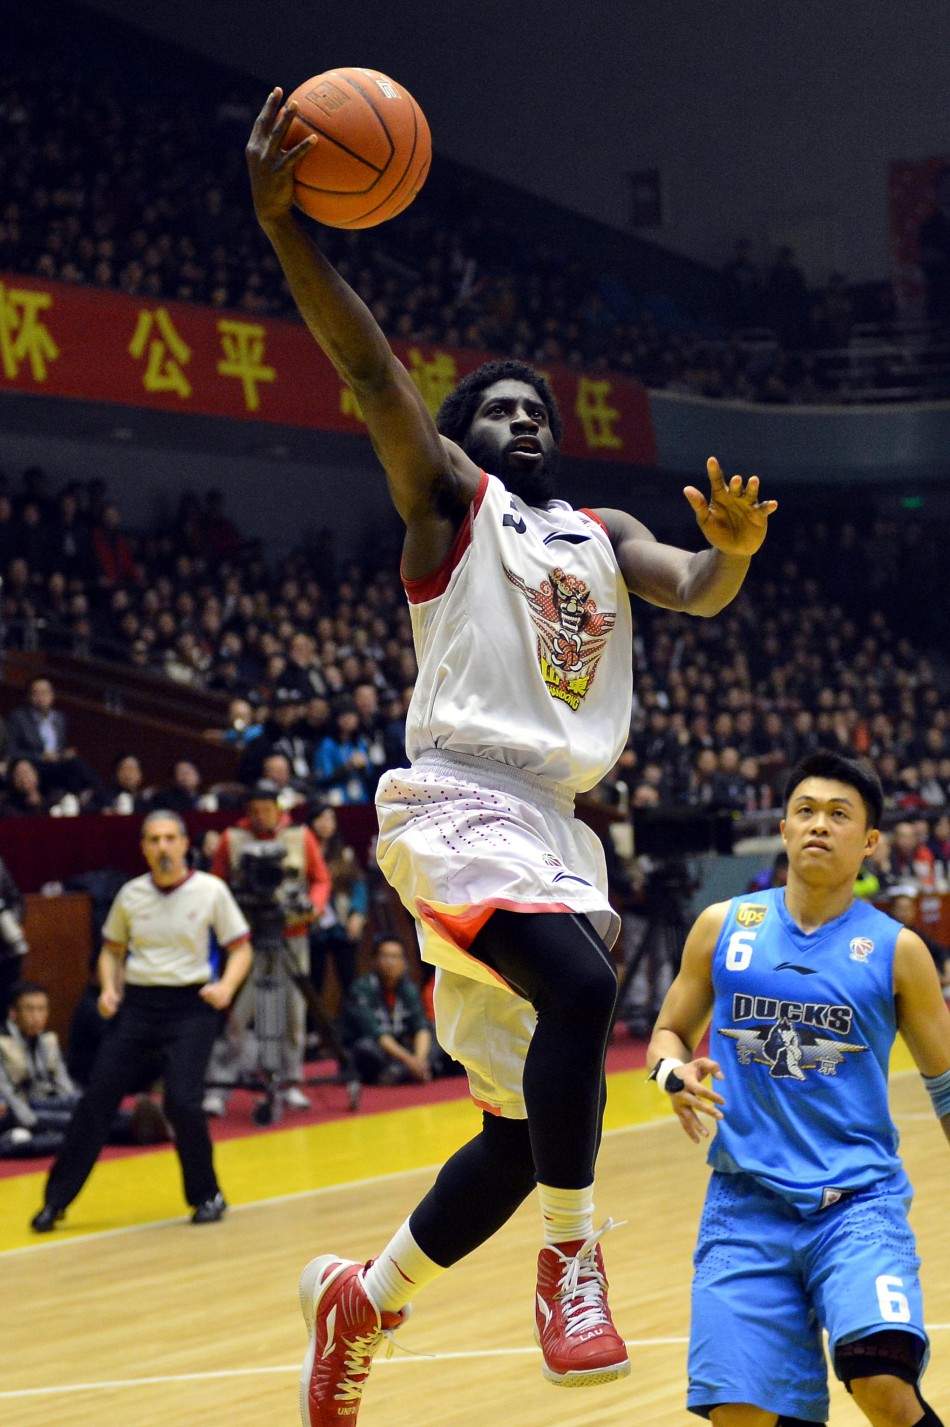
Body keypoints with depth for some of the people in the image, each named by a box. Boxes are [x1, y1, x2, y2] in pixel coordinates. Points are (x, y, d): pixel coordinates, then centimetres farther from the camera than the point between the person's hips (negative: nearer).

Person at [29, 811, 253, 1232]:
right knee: (96, 1100, -2)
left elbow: (241, 948, 1)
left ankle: (207, 1196, 6)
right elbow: (112, 949, 18)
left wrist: (226, 986, -17)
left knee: (182, 1103, -16)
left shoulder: (210, 891, -3)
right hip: (137, 1004, 3)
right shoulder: (131, 895, 6)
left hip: (190, 1005, -3)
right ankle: (56, 1201, 7)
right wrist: (109, 989, 0)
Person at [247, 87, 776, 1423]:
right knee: (581, 985, -32)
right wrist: (283, 225, -23)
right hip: (455, 802, -7)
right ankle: (571, 1261, -20)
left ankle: (363, 1300, 22)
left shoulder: (602, 536, 23)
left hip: (554, 824, 7)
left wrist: (734, 545, -20)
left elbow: (697, 590, 5)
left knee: (523, 1129, 4)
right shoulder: (449, 496, 8)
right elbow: (369, 367, -8)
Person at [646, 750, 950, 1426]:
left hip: (859, 1199, -2)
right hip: (746, 1200, 2)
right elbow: (669, 1033, 16)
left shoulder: (896, 950, 3)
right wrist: (675, 1074, -6)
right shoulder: (723, 926, 7)